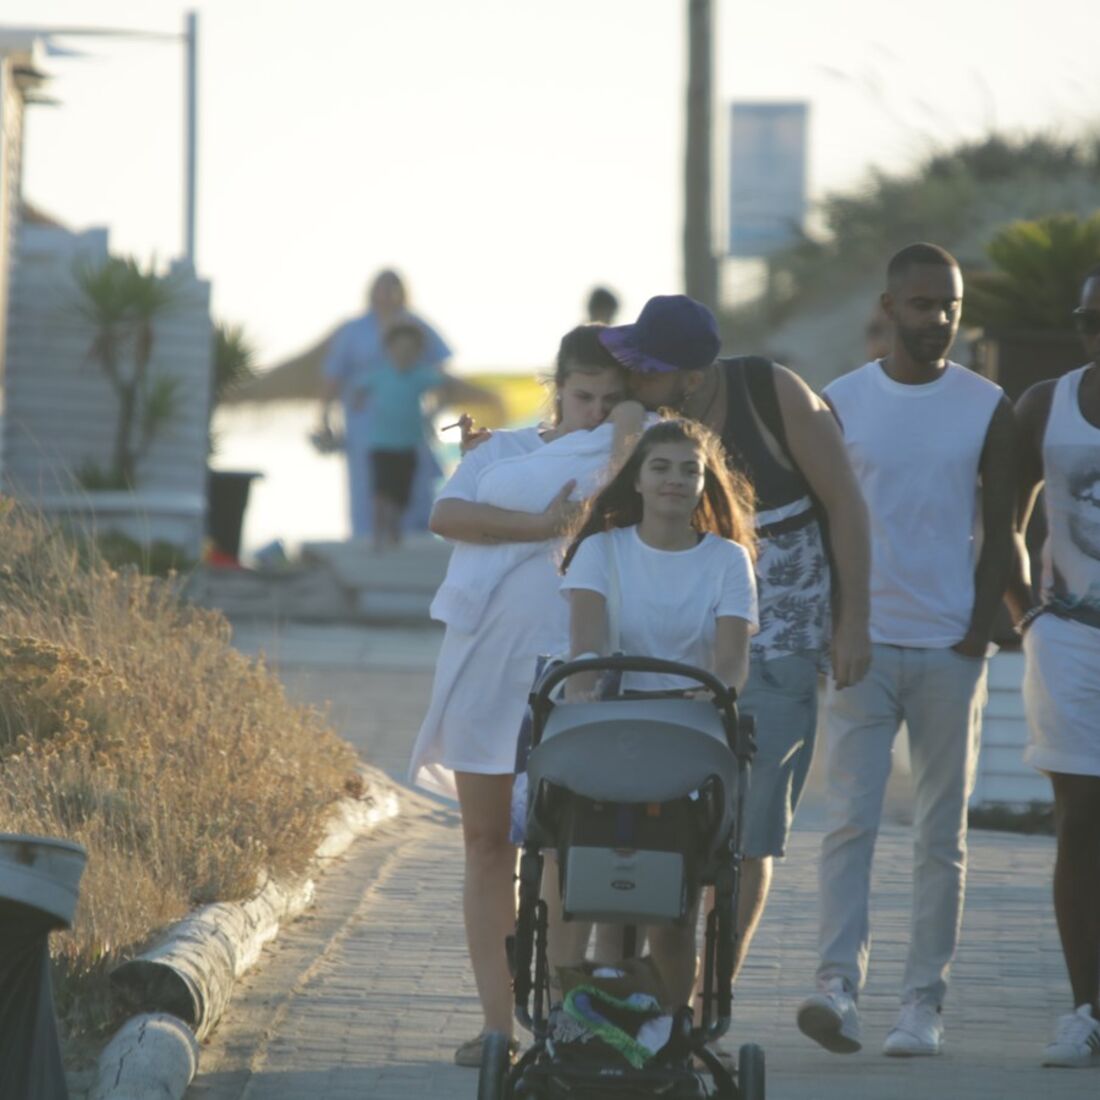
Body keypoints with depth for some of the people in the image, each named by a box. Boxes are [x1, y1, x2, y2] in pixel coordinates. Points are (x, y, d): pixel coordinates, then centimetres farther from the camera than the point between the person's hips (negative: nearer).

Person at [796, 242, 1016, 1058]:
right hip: (863, 646, 0)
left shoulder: (987, 409, 4)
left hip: (949, 652, 0)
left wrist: (978, 632, -4)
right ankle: (839, 987, -16)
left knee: (942, 836, 3)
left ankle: (924, 1004, 7)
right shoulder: (840, 403, 4)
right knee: (850, 821, -10)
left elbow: (999, 533, 5)